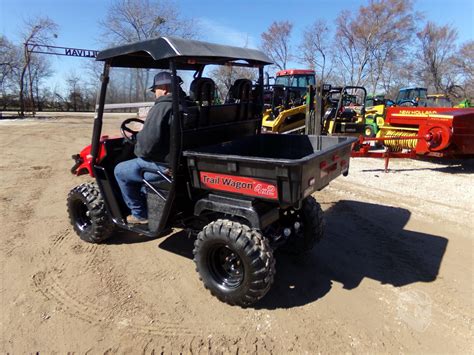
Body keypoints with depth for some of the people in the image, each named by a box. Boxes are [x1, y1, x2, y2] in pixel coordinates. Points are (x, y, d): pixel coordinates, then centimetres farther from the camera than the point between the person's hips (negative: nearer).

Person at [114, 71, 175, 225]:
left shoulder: (161, 107, -20)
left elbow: (149, 140, -26)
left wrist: (139, 151, -4)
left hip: (165, 164, -9)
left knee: (120, 171, 9)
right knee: (137, 165, 32)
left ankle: (140, 214, 15)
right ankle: (146, 205, 35)